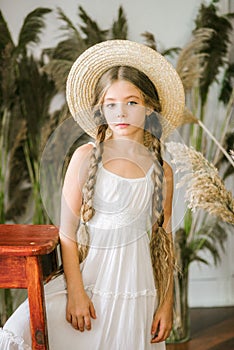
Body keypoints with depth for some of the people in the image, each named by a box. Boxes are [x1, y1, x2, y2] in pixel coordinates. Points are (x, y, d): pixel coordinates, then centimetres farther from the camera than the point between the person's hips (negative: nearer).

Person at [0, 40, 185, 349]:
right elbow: (67, 231, -5)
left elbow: (165, 243, 7)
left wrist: (167, 304, 6)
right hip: (87, 274, -1)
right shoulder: (86, 157, -4)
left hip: (135, 285, 2)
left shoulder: (161, 172, 2)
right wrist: (75, 292, -10)